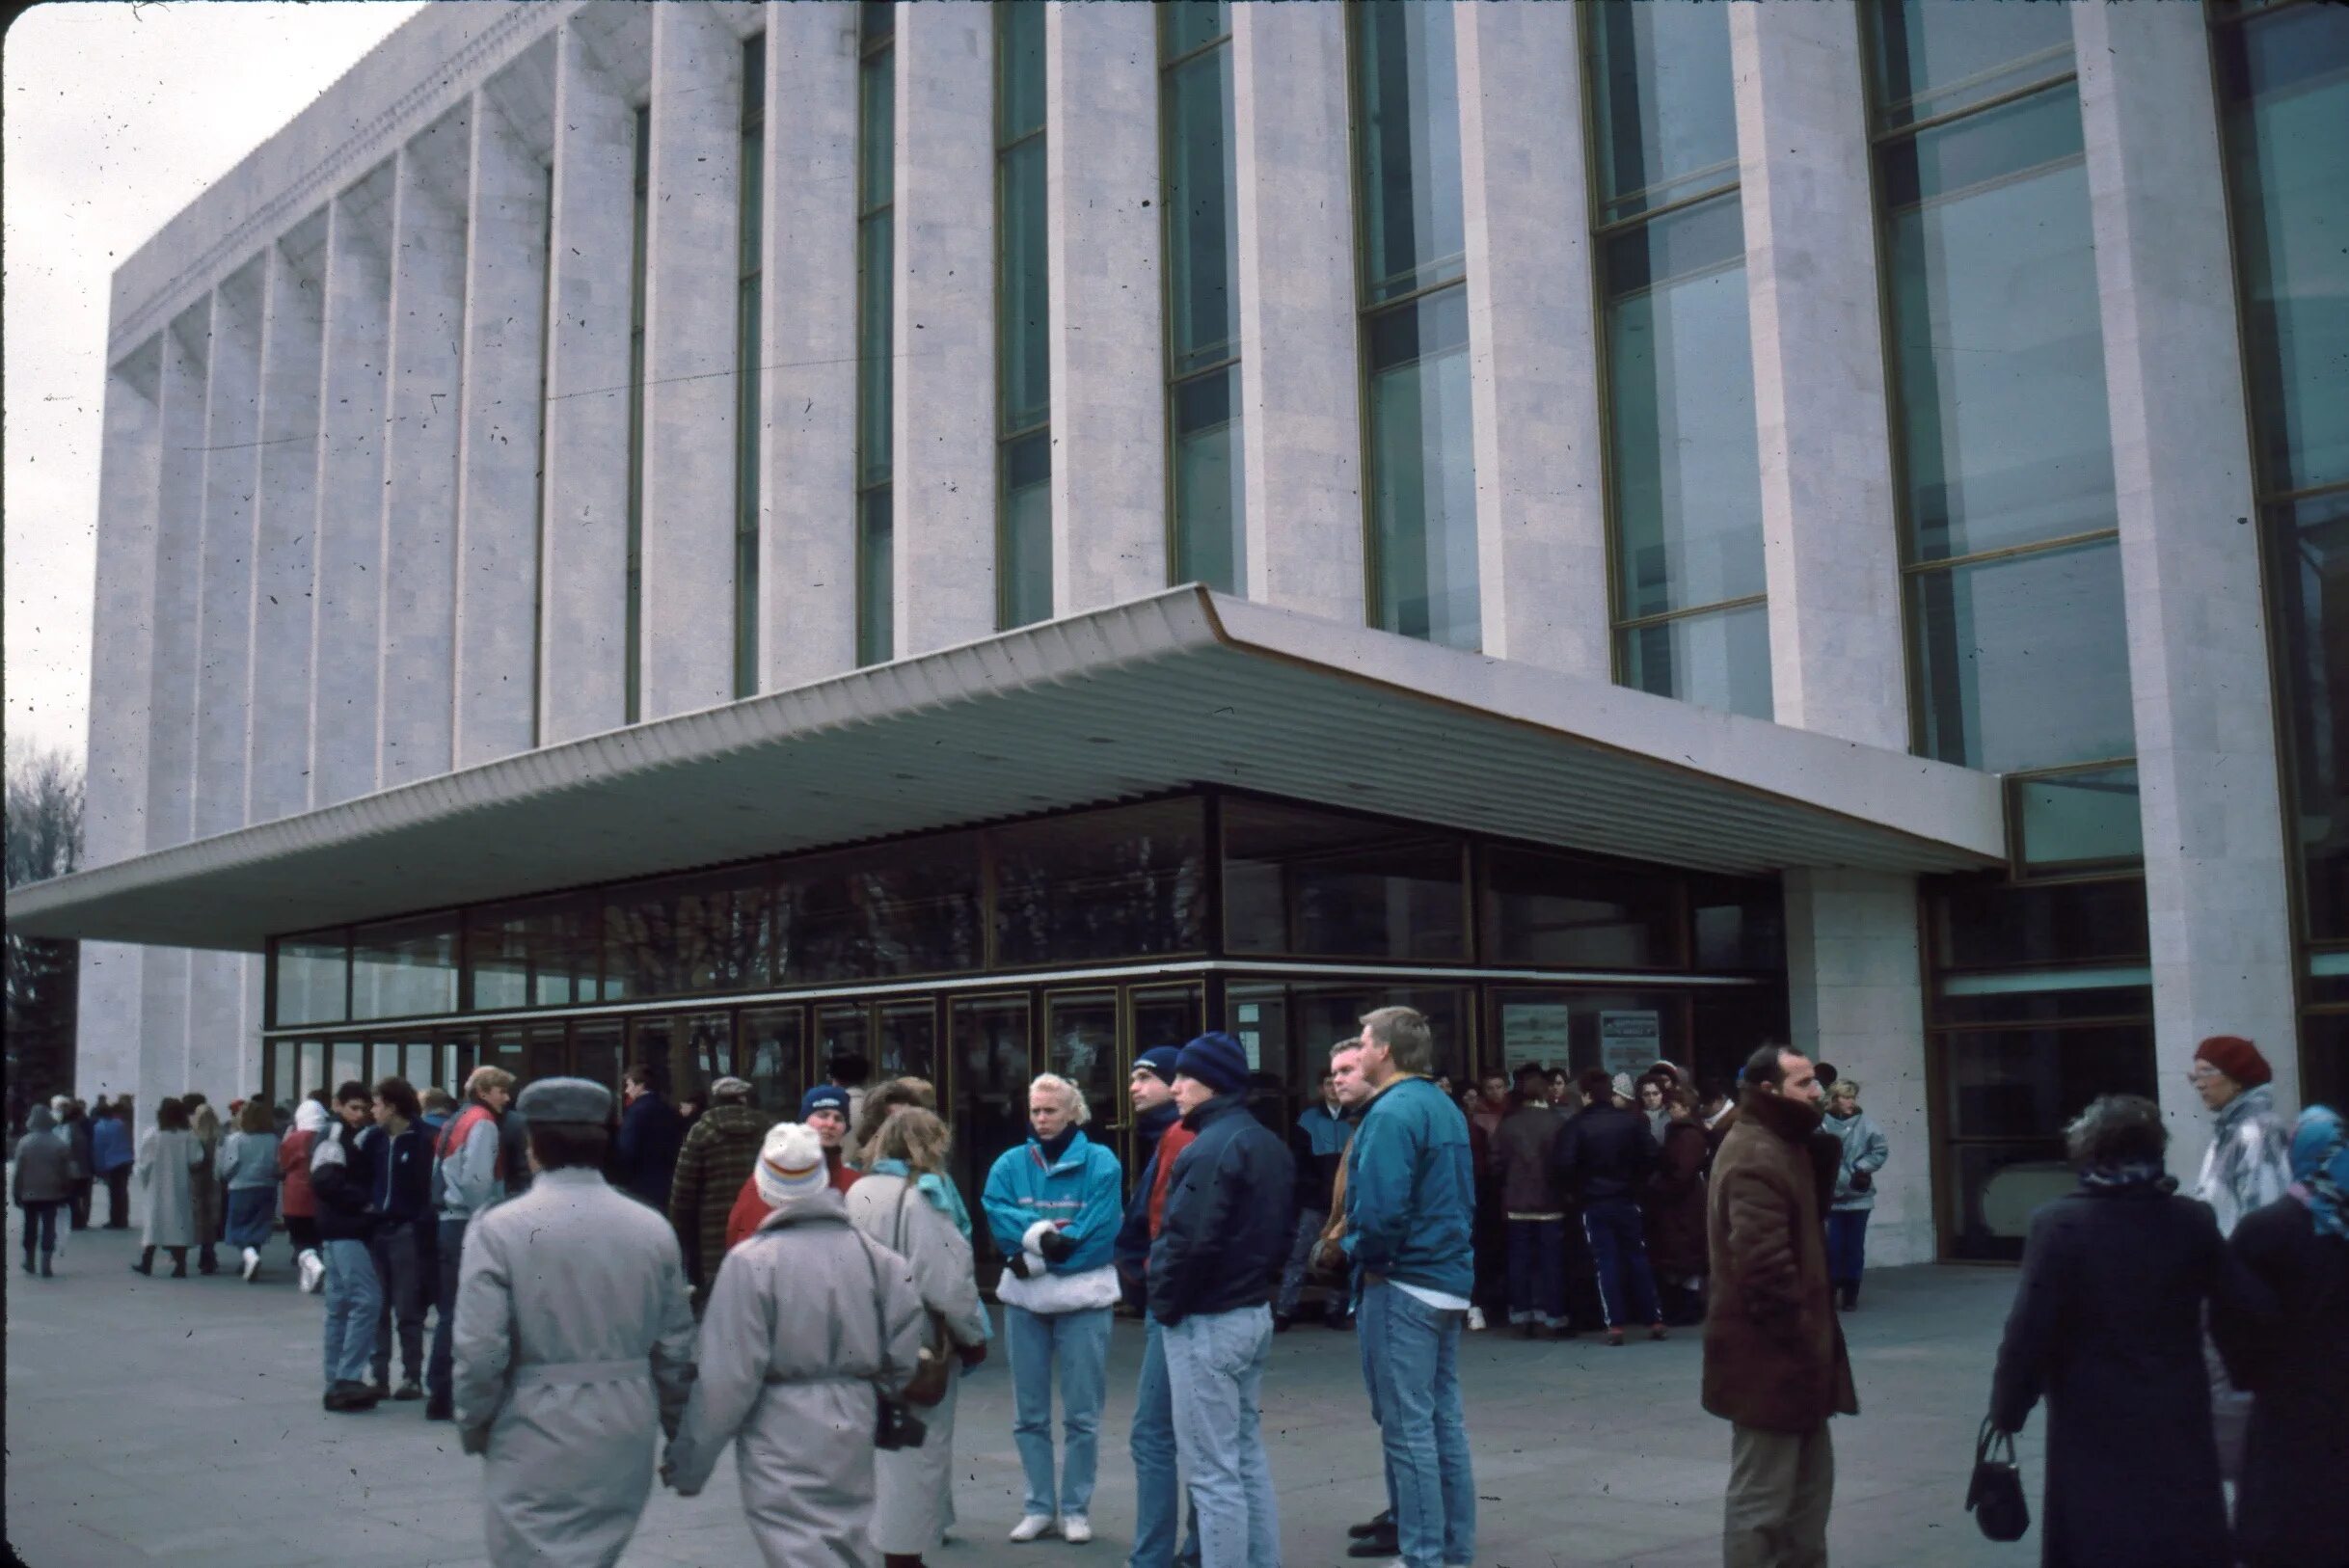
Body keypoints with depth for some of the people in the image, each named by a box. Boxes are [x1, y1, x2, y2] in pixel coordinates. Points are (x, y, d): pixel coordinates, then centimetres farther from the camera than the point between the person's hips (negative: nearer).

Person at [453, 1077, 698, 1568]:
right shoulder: (652, 1229, -1)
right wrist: (680, 1434, 17)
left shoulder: (499, 1228, -12)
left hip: (535, 1441, -4)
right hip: (625, 1440, 4)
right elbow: (676, 1350, 3)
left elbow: (480, 1352, -13)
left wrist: (473, 1427, 5)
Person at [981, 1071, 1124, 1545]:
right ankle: (1039, 1506, 21)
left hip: (1082, 1297, -3)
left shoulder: (1100, 1163, -4)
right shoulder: (1010, 1164, 6)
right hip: (1023, 1298, 3)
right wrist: (1045, 1232, -22)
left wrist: (1036, 1257, -13)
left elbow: (1096, 1234, -13)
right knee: (1029, 1413, 10)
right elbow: (998, 1220, -8)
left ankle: (1076, 1509, 16)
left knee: (1081, 1414, 4)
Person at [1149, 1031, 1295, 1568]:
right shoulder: (1269, 1145, 12)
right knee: (1248, 1458, 17)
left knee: (1213, 1471, -3)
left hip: (1206, 1323, -10)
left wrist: (1164, 1305, -12)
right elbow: (1283, 1233, 17)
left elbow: (1189, 1241, -25)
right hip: (1256, 1314, 10)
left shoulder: (1209, 1148, -19)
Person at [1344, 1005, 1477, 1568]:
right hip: (1450, 1279, 9)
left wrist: (1364, 1253, -8)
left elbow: (1379, 1209, -25)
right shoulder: (1446, 1107, 12)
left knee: (1407, 1427, -2)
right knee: (1445, 1420, 15)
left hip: (1402, 1284, -9)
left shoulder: (1393, 1111, -17)